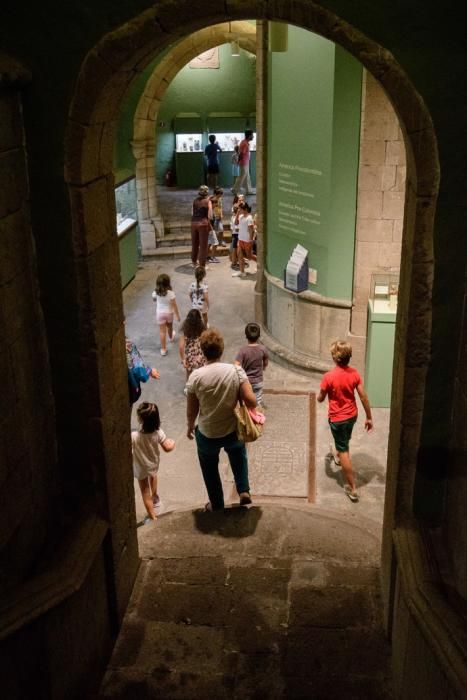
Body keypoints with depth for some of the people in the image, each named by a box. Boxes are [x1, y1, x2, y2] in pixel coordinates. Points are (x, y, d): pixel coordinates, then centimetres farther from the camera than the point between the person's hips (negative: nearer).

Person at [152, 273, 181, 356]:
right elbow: (174, 306, -17)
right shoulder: (170, 293, -24)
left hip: (160, 313, 0)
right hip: (169, 313, 0)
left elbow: (154, 300, 6)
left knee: (162, 331, 7)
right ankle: (171, 337, 60)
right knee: (169, 327, 29)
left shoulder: (156, 292, -17)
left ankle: (163, 349, 10)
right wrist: (178, 315, -8)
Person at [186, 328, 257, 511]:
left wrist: (190, 427, 11)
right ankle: (243, 491, 26)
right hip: (233, 431, 1)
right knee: (238, 454, 36)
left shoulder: (195, 376, -18)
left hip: (207, 434, -1)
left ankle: (217, 505, 41)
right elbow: (251, 400, -20)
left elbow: (191, 410, -9)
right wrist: (248, 411, 3)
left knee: (210, 470, 26)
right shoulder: (236, 371, -18)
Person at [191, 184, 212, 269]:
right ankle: (202, 265, 6)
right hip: (203, 224, -5)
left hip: (194, 223, 5)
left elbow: (192, 213, 7)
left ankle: (194, 262, 33)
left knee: (195, 243, 18)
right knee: (203, 245, 3)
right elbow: (210, 216, -10)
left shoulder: (195, 201, 6)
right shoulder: (208, 201, -6)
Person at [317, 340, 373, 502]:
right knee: (344, 442, 34)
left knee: (344, 451, 4)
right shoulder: (354, 373, -10)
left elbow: (320, 399, -10)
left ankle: (352, 488, 7)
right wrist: (369, 417, 4)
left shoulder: (329, 377, -25)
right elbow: (363, 397, -6)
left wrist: (319, 395, 15)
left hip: (337, 418, -5)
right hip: (352, 415, 6)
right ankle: (339, 456, 63)